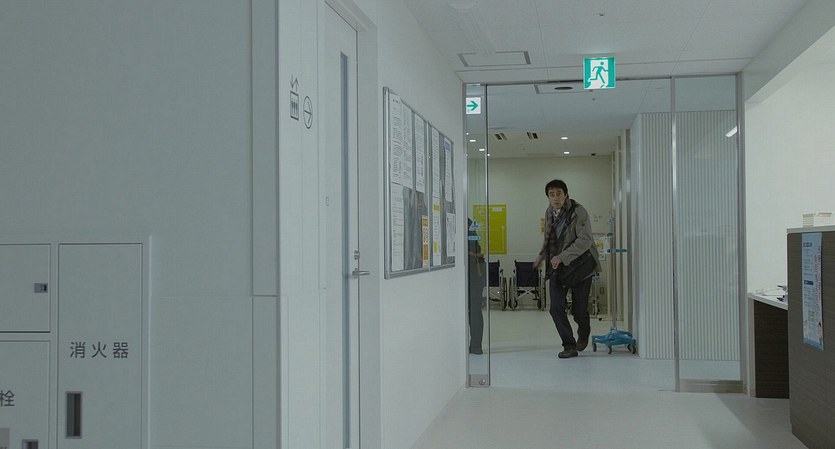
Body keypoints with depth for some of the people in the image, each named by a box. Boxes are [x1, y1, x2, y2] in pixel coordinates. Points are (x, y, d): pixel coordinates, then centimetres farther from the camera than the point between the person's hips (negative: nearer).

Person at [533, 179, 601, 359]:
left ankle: (583, 335, 39)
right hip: (556, 266, 5)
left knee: (579, 309, 5)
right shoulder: (549, 212, 3)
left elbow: (585, 240, -27)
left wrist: (562, 257, -34)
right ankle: (569, 346, 4)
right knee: (556, 307, -7)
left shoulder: (579, 212, -18)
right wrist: (541, 256, 14)